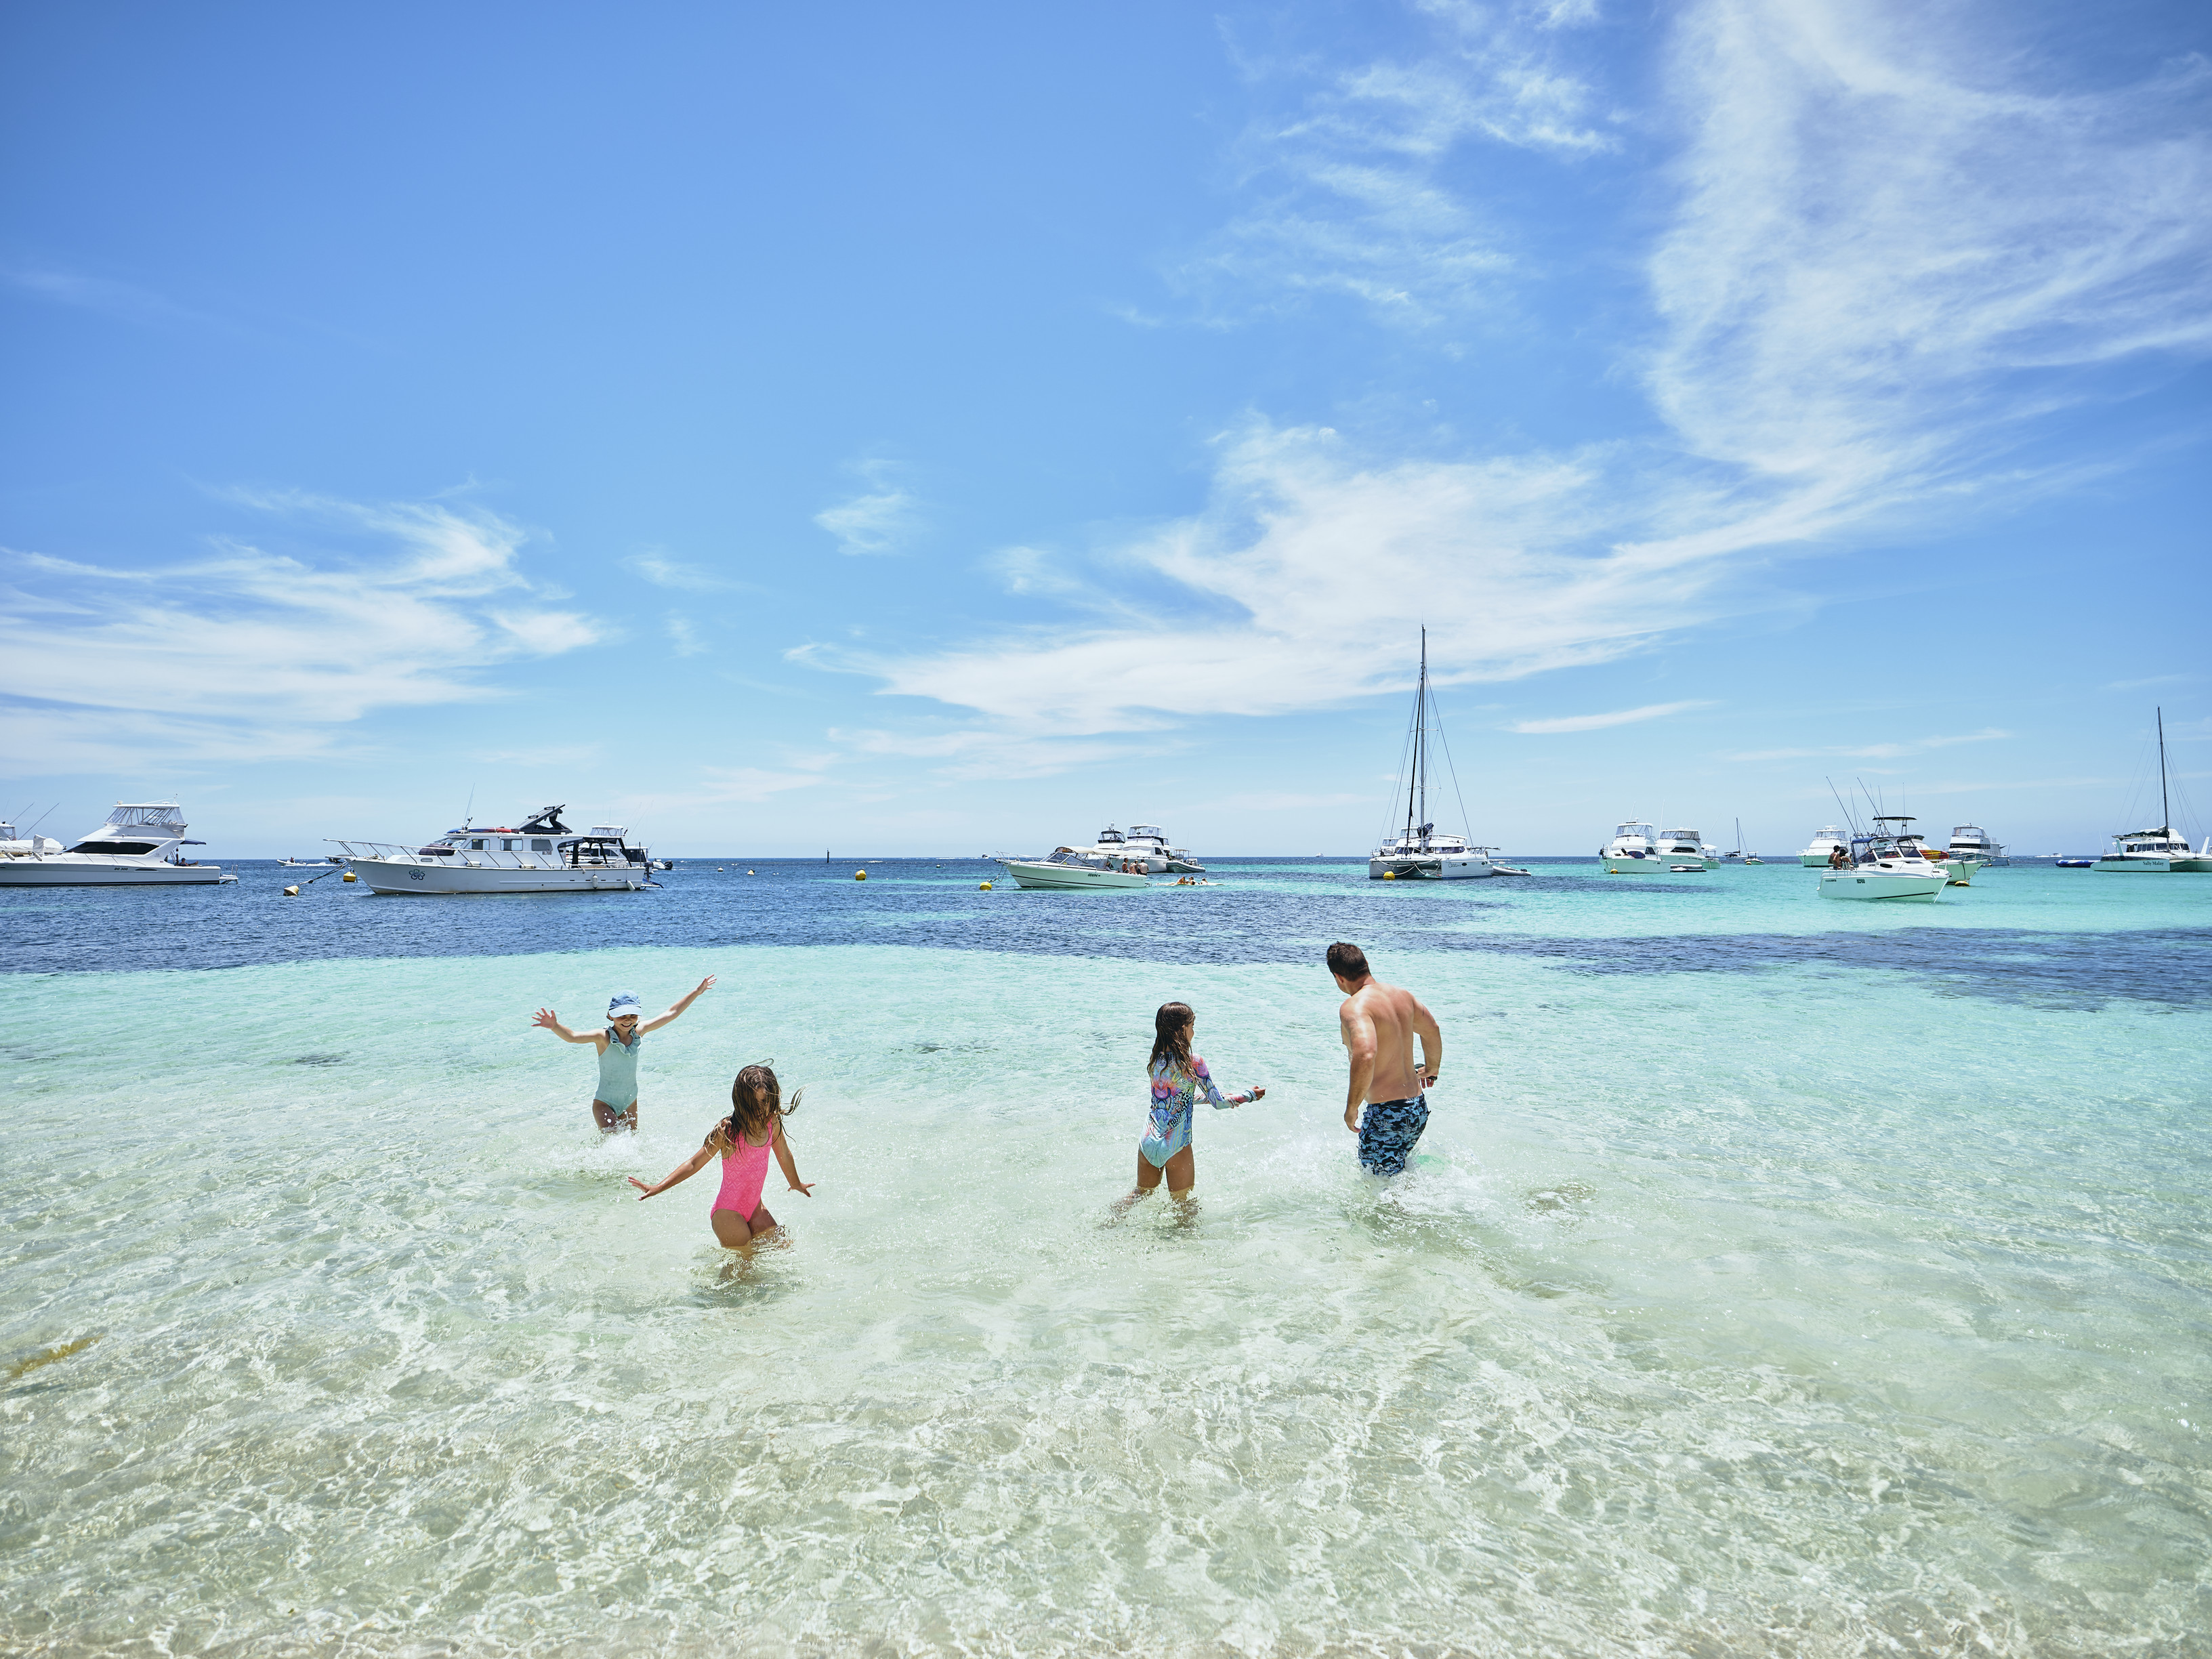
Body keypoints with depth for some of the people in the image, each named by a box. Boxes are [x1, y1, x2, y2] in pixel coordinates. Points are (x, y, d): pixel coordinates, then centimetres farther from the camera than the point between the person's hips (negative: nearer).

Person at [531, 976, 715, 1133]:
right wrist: (555, 1026, -55)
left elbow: (671, 1014, 0)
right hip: (604, 1102, -5)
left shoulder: (638, 1033, -6)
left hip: (630, 1101, 5)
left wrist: (697, 992, 1)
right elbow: (572, 1037, -34)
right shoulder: (603, 1038, -18)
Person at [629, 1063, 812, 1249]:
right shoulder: (727, 1131, -21)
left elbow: (784, 1155, 12)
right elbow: (694, 1164, -16)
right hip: (728, 1212, -6)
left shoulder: (773, 1122, -7)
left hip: (755, 1208, 6)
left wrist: (796, 1184, 29)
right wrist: (657, 1188, -22)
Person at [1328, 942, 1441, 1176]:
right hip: (1419, 1108, 8)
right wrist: (1432, 1069, 44)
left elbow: (1365, 1055, -36)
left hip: (1386, 1113, -8)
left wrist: (1351, 1108, -24)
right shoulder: (1401, 995, 7)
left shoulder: (1354, 1006, -19)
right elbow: (1431, 1030, 25)